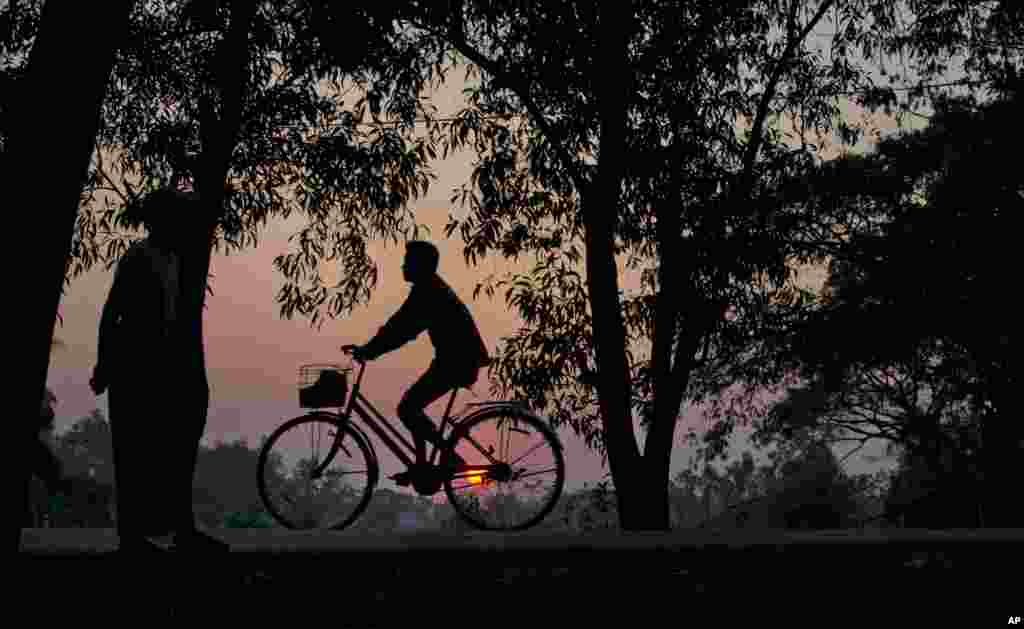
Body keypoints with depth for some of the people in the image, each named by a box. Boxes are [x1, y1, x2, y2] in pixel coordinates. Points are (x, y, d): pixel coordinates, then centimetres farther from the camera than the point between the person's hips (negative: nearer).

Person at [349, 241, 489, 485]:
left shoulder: (429, 291, -16)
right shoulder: (430, 289, 17)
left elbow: (405, 328, -24)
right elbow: (402, 323, 20)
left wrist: (370, 350, -23)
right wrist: (370, 348, 14)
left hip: (458, 361, -10)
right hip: (455, 358, 10)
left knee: (407, 409, -10)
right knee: (412, 407, 15)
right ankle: (421, 466, 19)